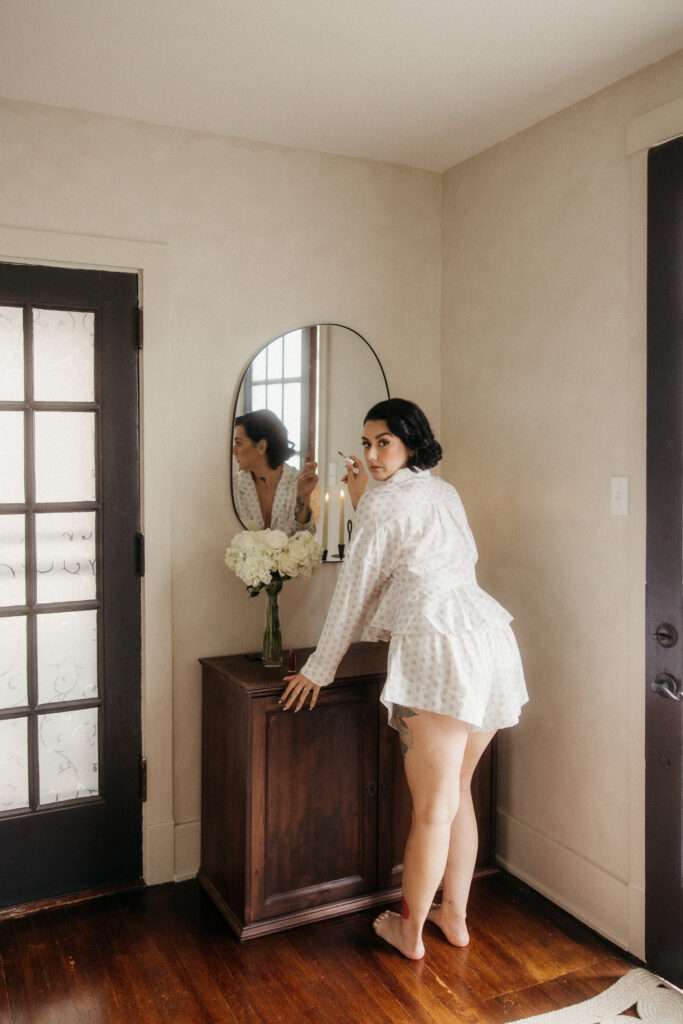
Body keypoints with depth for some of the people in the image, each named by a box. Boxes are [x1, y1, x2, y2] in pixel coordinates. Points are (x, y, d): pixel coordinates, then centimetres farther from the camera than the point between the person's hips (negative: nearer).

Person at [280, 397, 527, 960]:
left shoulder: (384, 501, -1)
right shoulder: (444, 492, 22)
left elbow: (355, 589, 1)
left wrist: (319, 668, 10)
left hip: (439, 650, -9)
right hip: (492, 640, 9)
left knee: (432, 807, 3)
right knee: (457, 791, 19)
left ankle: (410, 929, 18)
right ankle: (454, 915, 31)